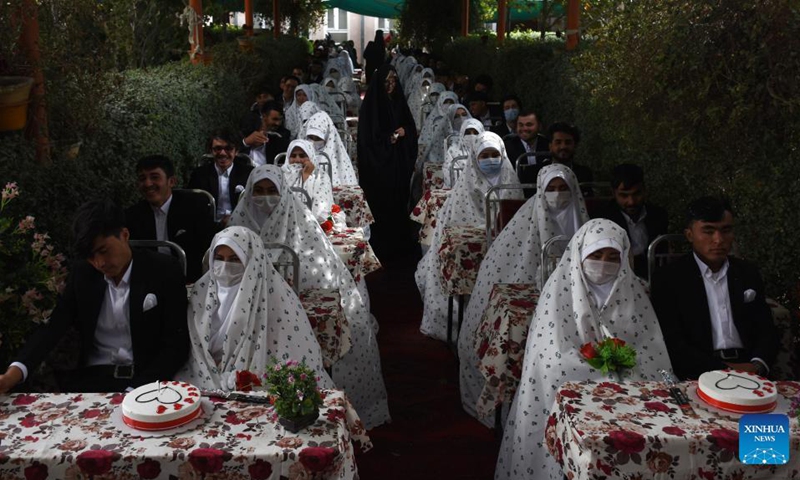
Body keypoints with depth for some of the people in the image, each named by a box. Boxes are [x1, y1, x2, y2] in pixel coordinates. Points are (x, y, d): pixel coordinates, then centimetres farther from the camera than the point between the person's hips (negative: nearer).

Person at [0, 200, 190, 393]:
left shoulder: (164, 270, -6)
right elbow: (53, 327, 1)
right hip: (94, 377, 4)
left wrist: (138, 391, -23)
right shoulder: (82, 272, 7)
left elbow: (176, 344, -9)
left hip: (149, 379, -4)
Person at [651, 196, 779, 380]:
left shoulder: (748, 273, 14)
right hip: (697, 375, -4)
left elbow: (767, 331, 13)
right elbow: (672, 343, -7)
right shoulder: (668, 279, -1)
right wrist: (724, 369, -17)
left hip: (747, 370, 4)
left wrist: (757, 365, -9)